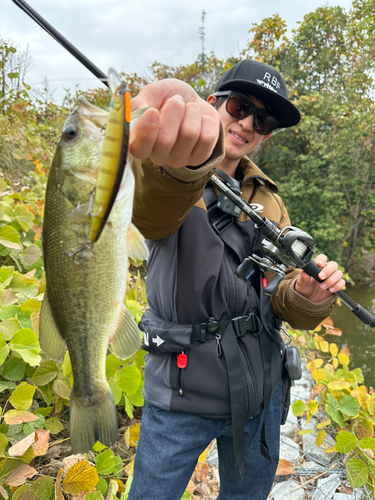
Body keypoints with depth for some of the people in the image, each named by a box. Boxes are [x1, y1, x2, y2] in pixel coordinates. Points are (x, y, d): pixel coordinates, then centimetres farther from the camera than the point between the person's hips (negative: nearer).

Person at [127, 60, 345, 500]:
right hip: (182, 396, -4)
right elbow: (152, 205, -37)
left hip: (261, 391, 5)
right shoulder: (164, 176, -9)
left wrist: (308, 297, -21)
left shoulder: (268, 198, 5)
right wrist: (181, 160, -60)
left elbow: (287, 306, 3)